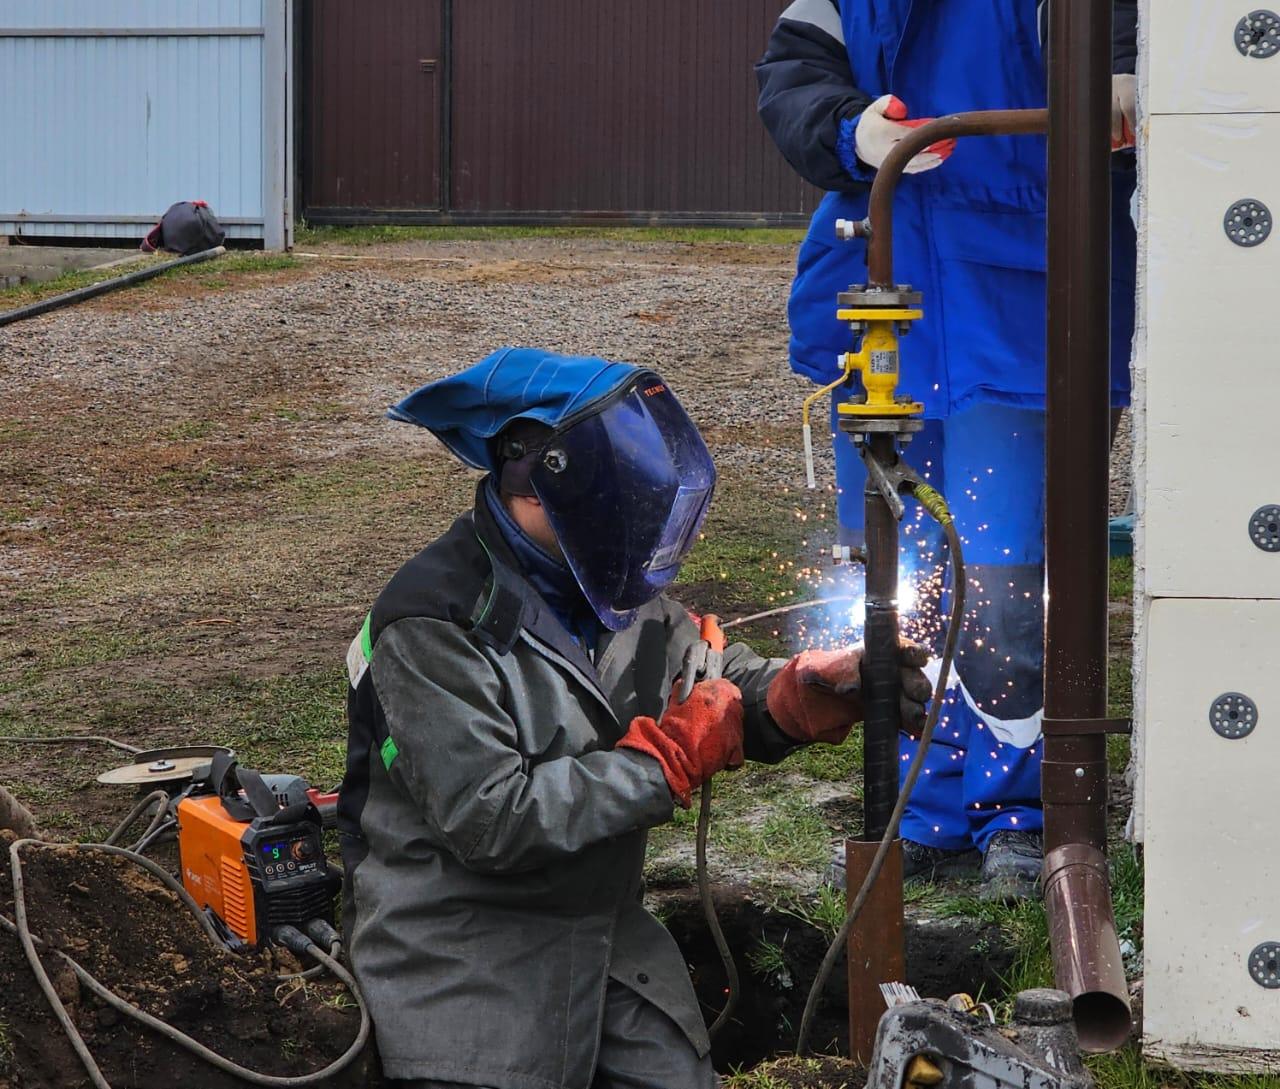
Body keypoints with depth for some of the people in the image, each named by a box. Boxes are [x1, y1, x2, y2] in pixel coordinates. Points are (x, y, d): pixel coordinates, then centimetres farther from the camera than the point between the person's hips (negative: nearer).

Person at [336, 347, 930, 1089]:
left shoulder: (614, 592, 4)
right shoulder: (435, 624, -20)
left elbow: (737, 693, 11)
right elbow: (492, 819, -26)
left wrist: (827, 689, -13)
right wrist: (672, 756, -20)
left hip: (607, 938, 7)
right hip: (465, 966, -7)